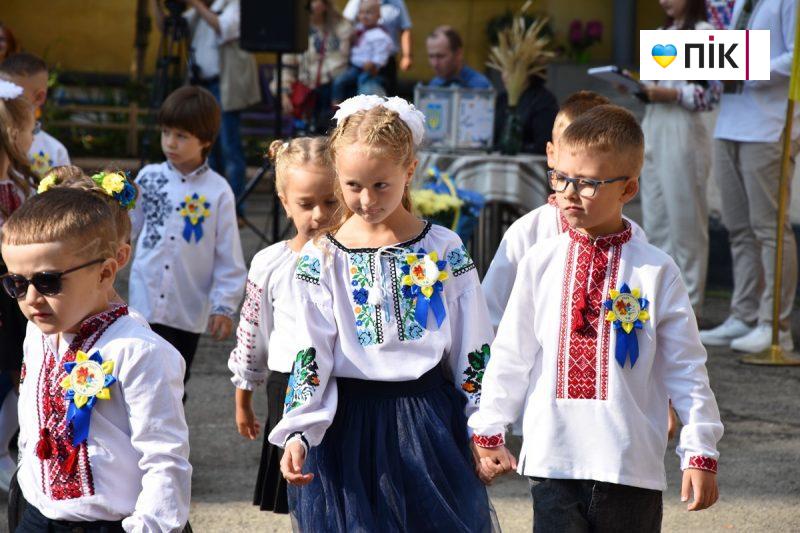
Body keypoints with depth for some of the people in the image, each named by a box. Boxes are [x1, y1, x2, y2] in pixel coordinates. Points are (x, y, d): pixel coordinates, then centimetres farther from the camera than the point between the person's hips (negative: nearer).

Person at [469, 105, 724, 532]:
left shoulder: (656, 271, -2)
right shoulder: (539, 263, 3)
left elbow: (685, 369, 1)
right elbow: (510, 356, 10)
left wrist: (700, 453, 0)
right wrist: (488, 431, 11)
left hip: (633, 468, -1)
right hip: (553, 460, 1)